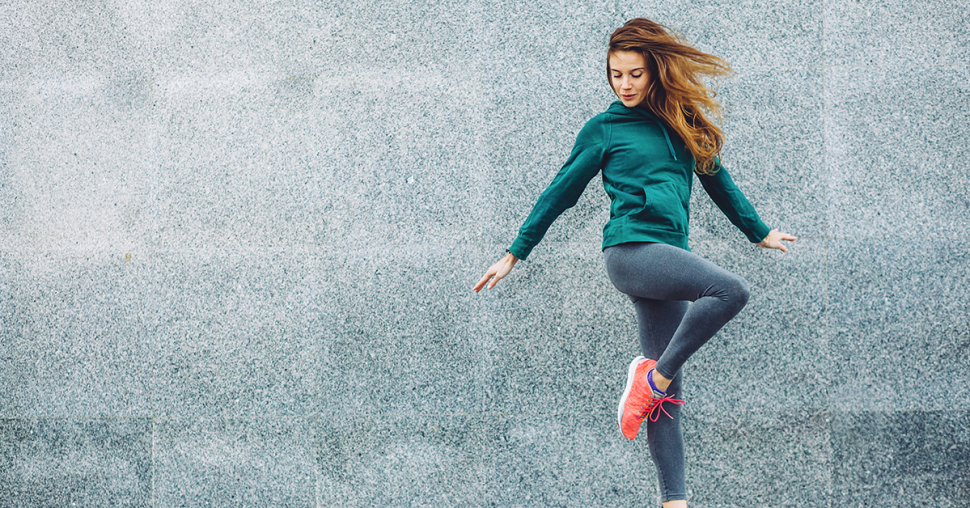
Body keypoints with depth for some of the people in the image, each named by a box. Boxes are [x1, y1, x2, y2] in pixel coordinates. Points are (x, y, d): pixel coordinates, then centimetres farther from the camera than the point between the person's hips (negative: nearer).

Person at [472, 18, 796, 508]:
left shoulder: (682, 120, 18)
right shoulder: (604, 128, 6)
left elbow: (716, 177, 30)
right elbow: (560, 193, 9)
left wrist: (759, 231, 38)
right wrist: (514, 254, 9)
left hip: (667, 256, 5)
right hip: (631, 250, -5)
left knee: (666, 387, 0)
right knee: (731, 290, -27)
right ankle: (653, 376, -16)